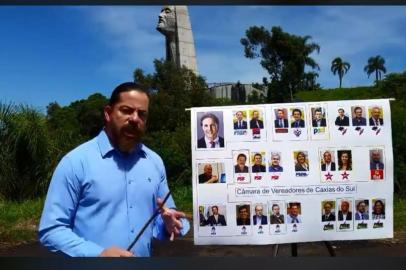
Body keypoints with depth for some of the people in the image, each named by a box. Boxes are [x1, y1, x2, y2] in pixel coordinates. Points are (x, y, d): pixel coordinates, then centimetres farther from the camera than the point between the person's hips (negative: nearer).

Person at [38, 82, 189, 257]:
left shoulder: (155, 163, 0)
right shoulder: (76, 161, -14)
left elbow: (162, 220, 9)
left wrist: (169, 224, -13)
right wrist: (97, 254, -26)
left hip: (145, 254, 5)